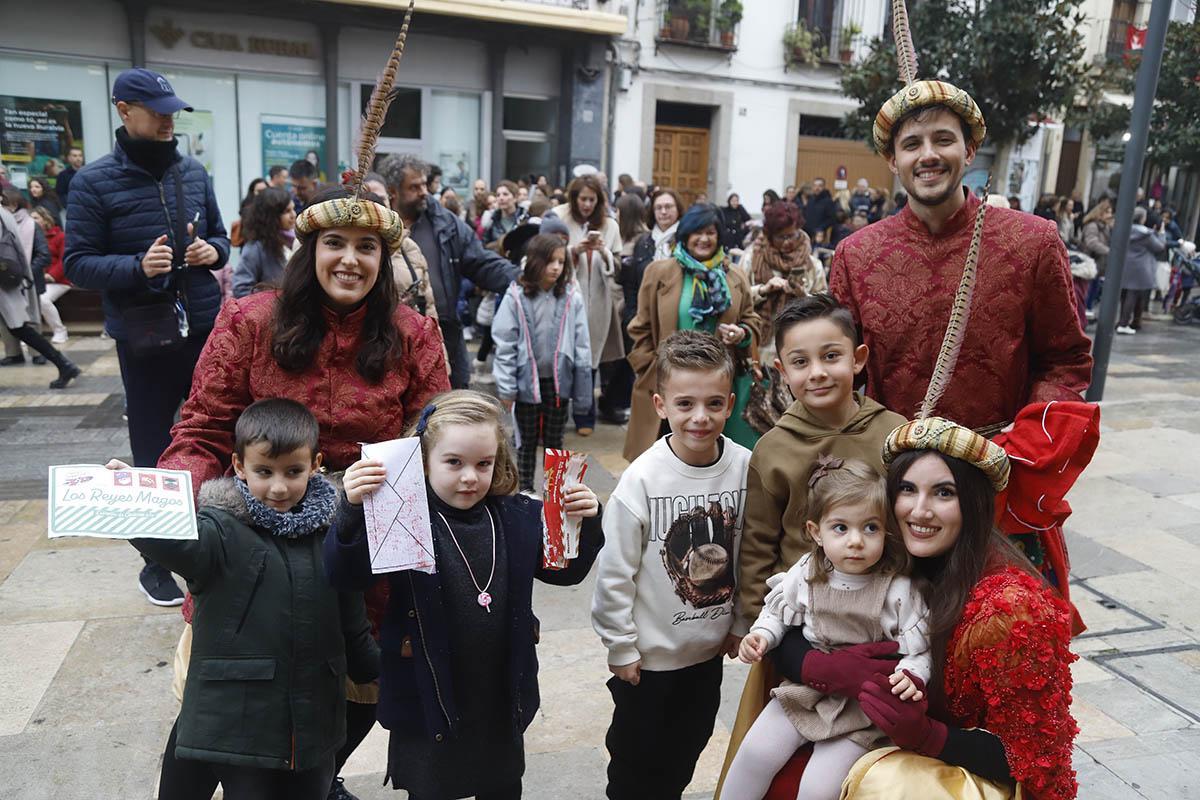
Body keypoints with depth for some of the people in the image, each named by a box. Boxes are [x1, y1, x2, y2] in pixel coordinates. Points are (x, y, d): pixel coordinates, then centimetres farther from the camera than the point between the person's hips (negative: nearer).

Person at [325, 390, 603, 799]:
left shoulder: (519, 517, -4)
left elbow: (566, 571, 6)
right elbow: (344, 575, -25)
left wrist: (586, 525, -12)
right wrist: (352, 509, -41)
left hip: (503, 701, 4)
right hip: (427, 702, -3)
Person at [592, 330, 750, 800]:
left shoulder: (744, 466, -12)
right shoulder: (643, 479, -22)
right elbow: (614, 573, -15)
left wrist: (739, 622, 9)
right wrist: (620, 647, -9)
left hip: (709, 649, 4)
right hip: (649, 655, -4)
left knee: (686, 751, 25)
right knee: (637, 762, 16)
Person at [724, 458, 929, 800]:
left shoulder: (899, 590, -16)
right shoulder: (806, 574, -6)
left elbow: (920, 650, -10)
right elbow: (779, 612, 10)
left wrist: (911, 676, -30)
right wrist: (761, 636, -8)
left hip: (863, 707, -3)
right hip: (807, 689, 4)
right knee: (756, 752, -7)